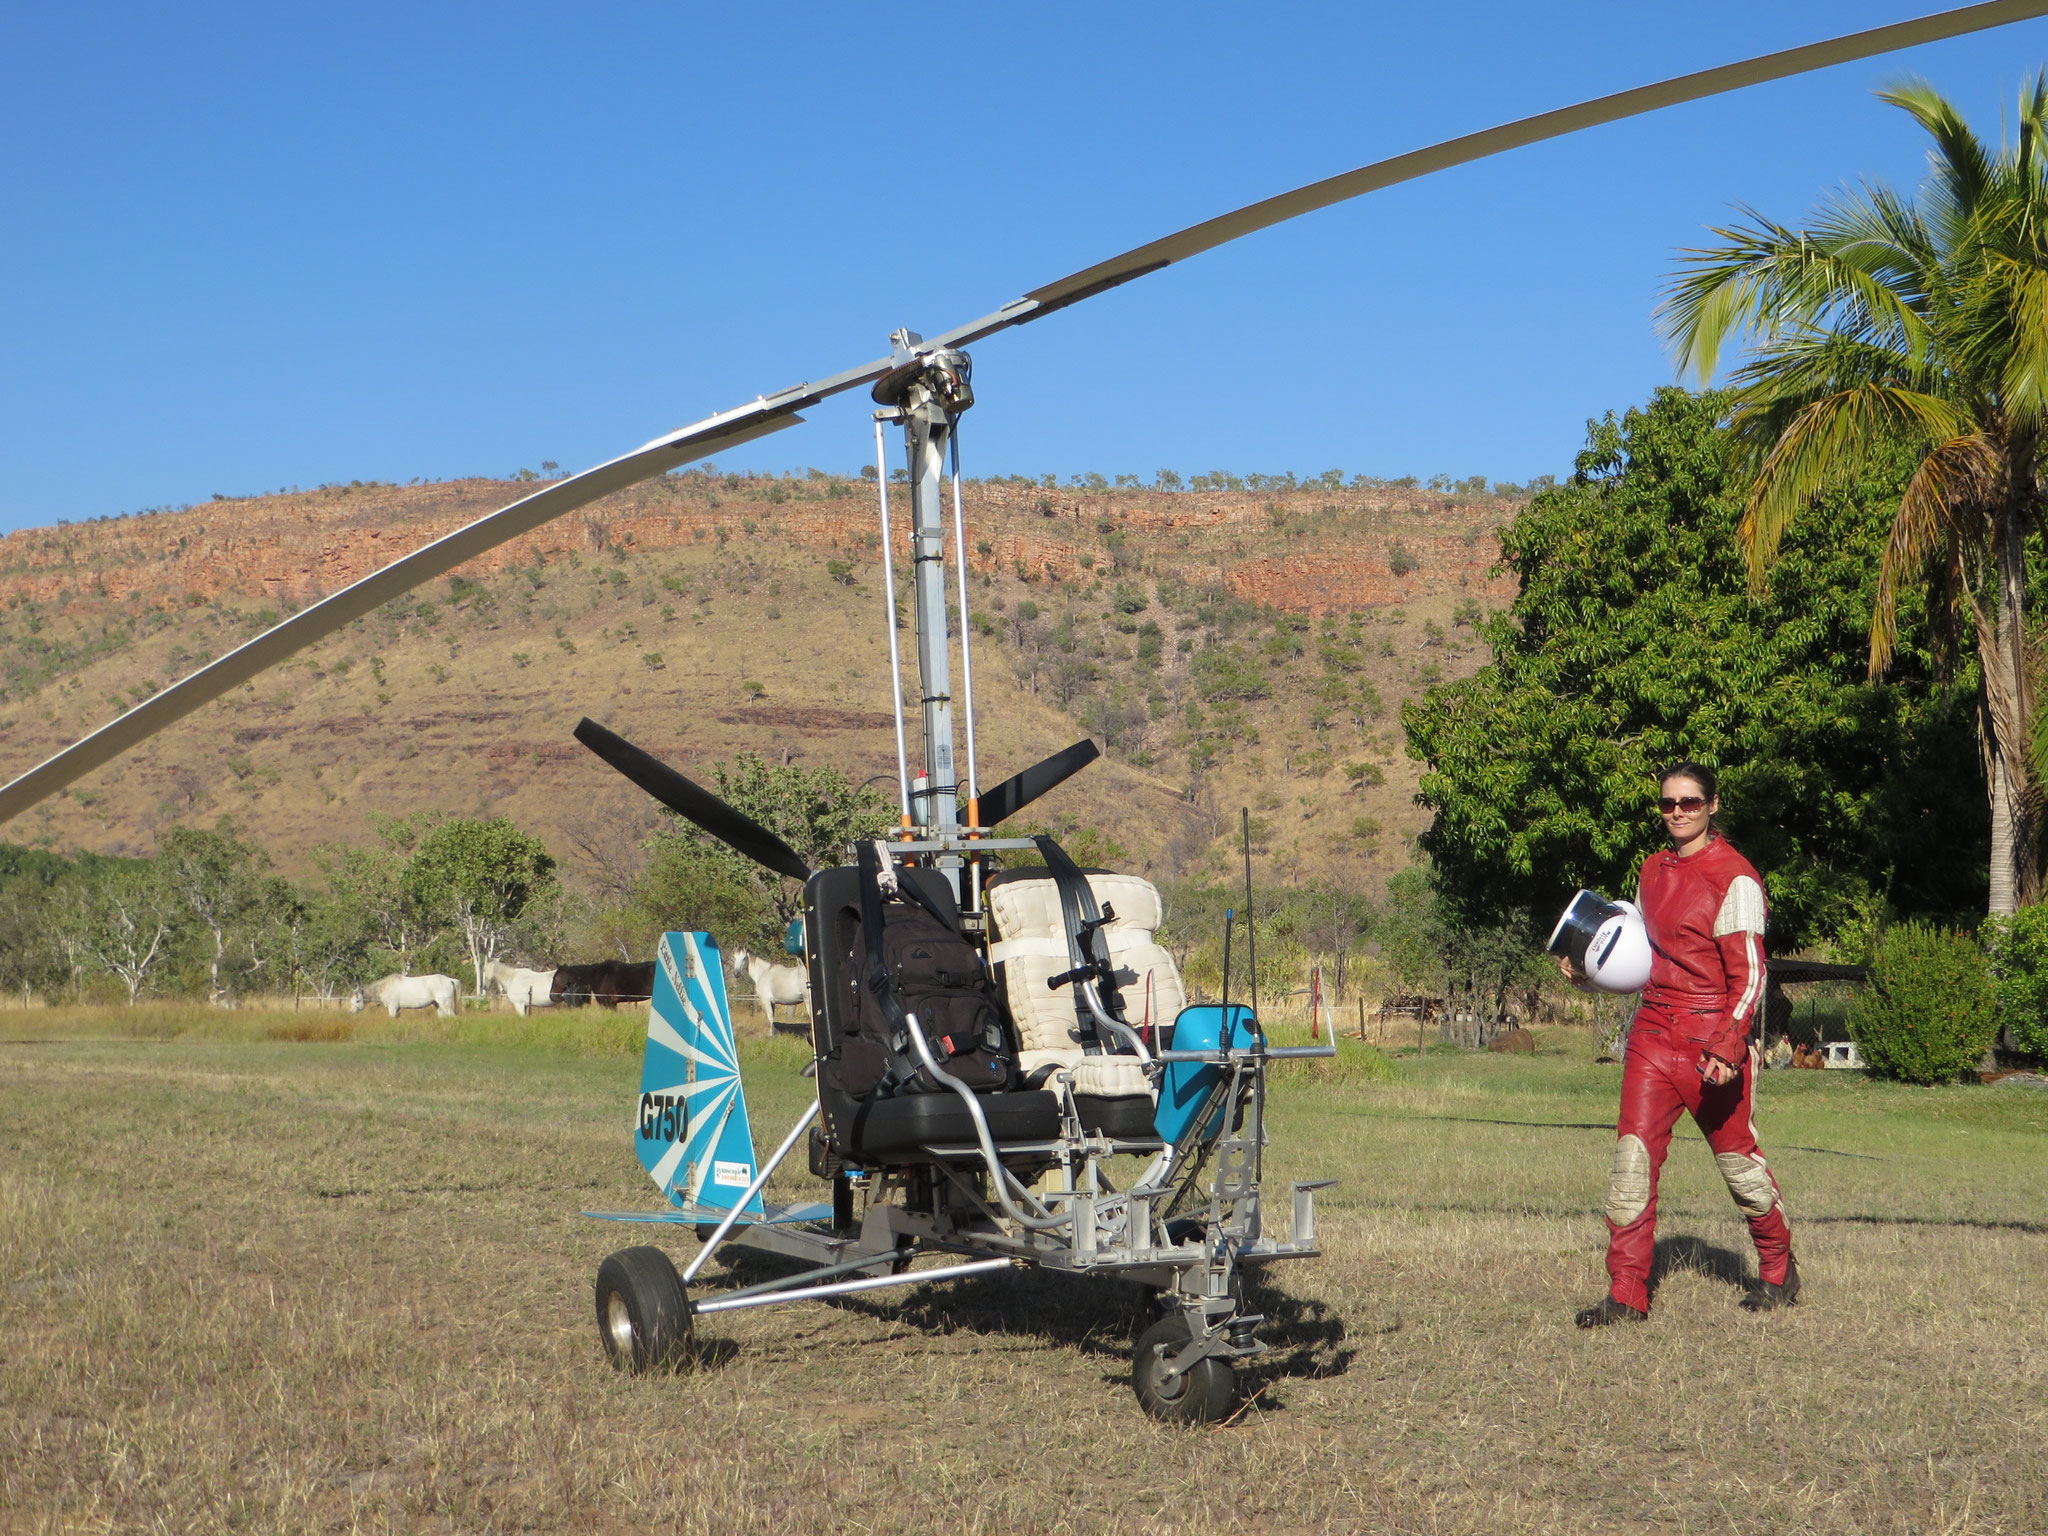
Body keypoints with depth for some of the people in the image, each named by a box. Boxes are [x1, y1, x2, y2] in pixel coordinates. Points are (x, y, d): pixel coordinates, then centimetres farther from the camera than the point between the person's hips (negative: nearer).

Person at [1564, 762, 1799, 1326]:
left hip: (1712, 1040, -5)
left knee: (1737, 1159, 7)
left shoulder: (1733, 878, -9)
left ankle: (1779, 1271, 31)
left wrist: (1727, 1047, -22)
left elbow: (1749, 975, -12)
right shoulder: (1653, 870, 13)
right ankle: (1626, 1294, -5)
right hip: (1654, 1030, 6)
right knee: (1633, 1154, -6)